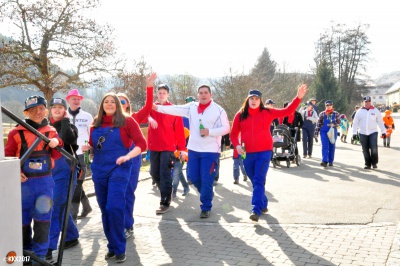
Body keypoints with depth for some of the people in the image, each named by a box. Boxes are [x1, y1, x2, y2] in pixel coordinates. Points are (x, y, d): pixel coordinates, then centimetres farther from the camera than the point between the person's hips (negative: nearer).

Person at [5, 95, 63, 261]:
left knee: (42, 218, -3)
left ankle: (40, 255, 9)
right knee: (23, 218, 10)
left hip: (45, 181, 1)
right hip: (24, 182, -1)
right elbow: (8, 156, 1)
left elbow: (56, 156, 4)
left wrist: (57, 144, -16)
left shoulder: (51, 132, 3)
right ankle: (26, 252, 30)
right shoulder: (17, 133, -4)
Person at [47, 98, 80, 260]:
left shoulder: (70, 127, -1)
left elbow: (69, 139, -24)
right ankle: (72, 236, 31)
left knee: (55, 209, -10)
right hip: (49, 173, 5)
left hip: (64, 173, -5)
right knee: (61, 207, 14)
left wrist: (65, 120, -14)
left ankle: (49, 248, -9)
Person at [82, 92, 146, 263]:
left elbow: (142, 144, -8)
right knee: (105, 209, 9)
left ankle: (120, 249, 0)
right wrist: (88, 148, -6)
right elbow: (94, 149, 17)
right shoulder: (96, 124, 10)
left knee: (114, 208, -14)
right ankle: (112, 246, 23)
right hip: (99, 170, 5)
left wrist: (127, 156, -23)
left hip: (119, 170, -5)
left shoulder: (127, 121, -3)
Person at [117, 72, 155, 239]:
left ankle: (127, 226, 12)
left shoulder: (134, 118, 2)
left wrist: (149, 87, -19)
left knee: (128, 192, 3)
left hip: (132, 158, -1)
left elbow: (148, 107, -10)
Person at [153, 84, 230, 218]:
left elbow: (226, 128, -7)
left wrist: (209, 132, -19)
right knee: (193, 177, 11)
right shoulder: (191, 107, 6)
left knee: (206, 180, -3)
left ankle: (206, 207, 13)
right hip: (193, 149, 4)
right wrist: (157, 107, -13)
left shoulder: (218, 110, -5)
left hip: (210, 151, -4)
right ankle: (207, 194, 38)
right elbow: (175, 109, -3)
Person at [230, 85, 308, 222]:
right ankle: (263, 204, 33)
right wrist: (237, 145, -9)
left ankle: (256, 210, -17)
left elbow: (287, 111, 0)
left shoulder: (267, 112, 1)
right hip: (247, 154, 3)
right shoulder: (240, 115, 3)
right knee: (255, 182, 14)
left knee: (259, 181, -13)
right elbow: (234, 133, 9)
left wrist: (298, 97, -10)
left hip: (264, 152, -2)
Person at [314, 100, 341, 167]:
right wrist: (316, 133, 1)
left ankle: (331, 161, 18)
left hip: (333, 132, 2)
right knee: (325, 146, -11)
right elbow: (318, 124, 3)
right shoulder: (322, 114, 2)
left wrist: (333, 124, -15)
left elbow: (339, 122, 7)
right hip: (324, 132, -2)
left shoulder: (336, 114, 5)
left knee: (332, 147, 7)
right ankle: (325, 161, -17)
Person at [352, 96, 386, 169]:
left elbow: (380, 122, 8)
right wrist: (354, 133, -2)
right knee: (365, 150, 4)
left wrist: (383, 131, 6)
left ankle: (374, 163, 4)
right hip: (363, 133, 1)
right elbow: (355, 123, 4)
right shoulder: (359, 112, 5)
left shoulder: (375, 111, 5)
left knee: (374, 148, -14)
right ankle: (368, 164, 16)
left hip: (373, 132, -1)